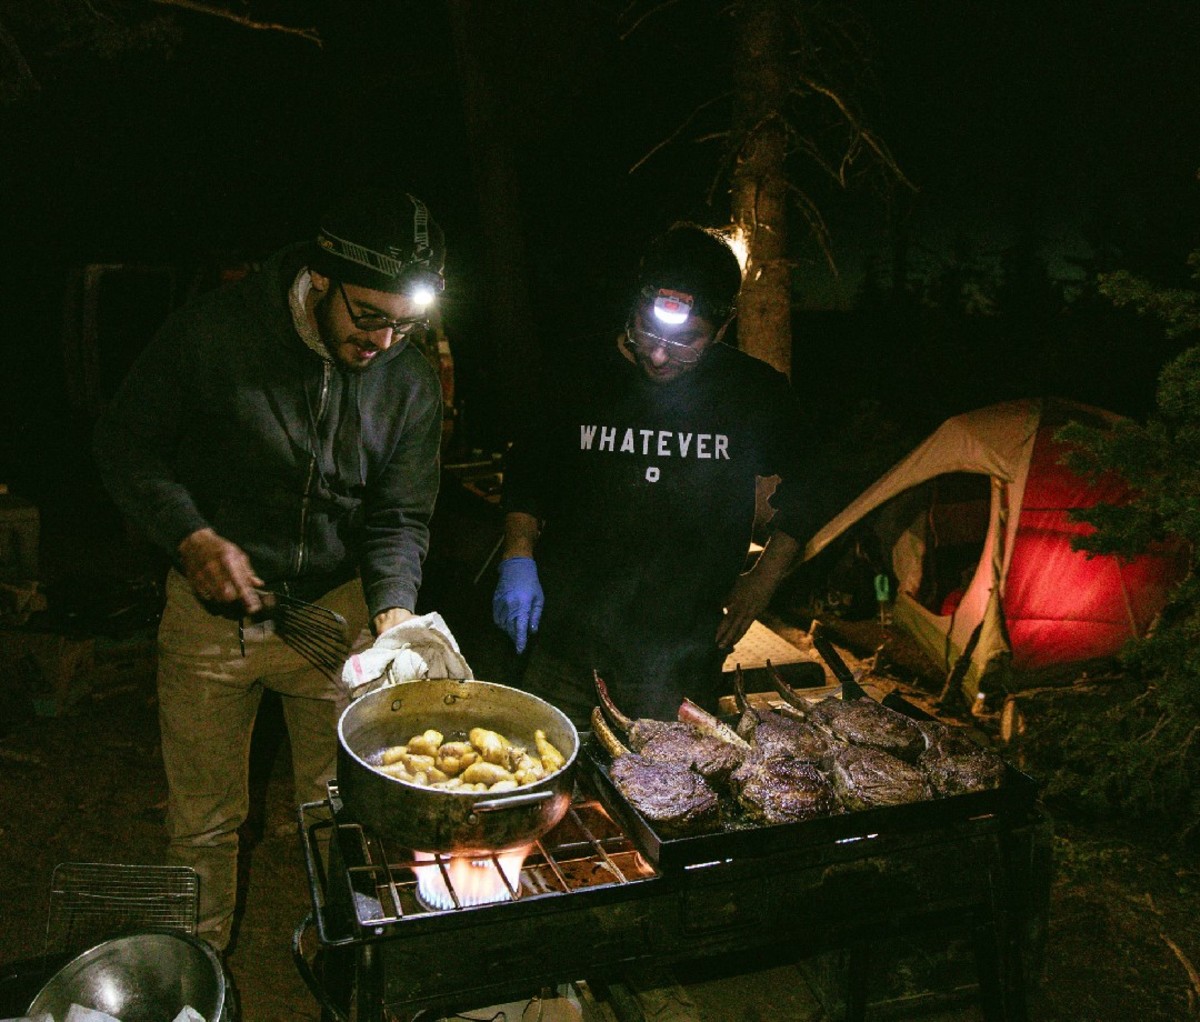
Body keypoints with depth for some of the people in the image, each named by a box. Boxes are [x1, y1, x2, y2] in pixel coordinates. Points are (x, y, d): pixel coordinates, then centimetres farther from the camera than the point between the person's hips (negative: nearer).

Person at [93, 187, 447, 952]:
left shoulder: (413, 383, -7)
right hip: (213, 607, -1)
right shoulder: (212, 332, -14)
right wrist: (192, 537, -17)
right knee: (205, 817, 12)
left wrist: (394, 611, -23)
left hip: (338, 608, 2)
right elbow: (127, 444, -3)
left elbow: (401, 517, -5)